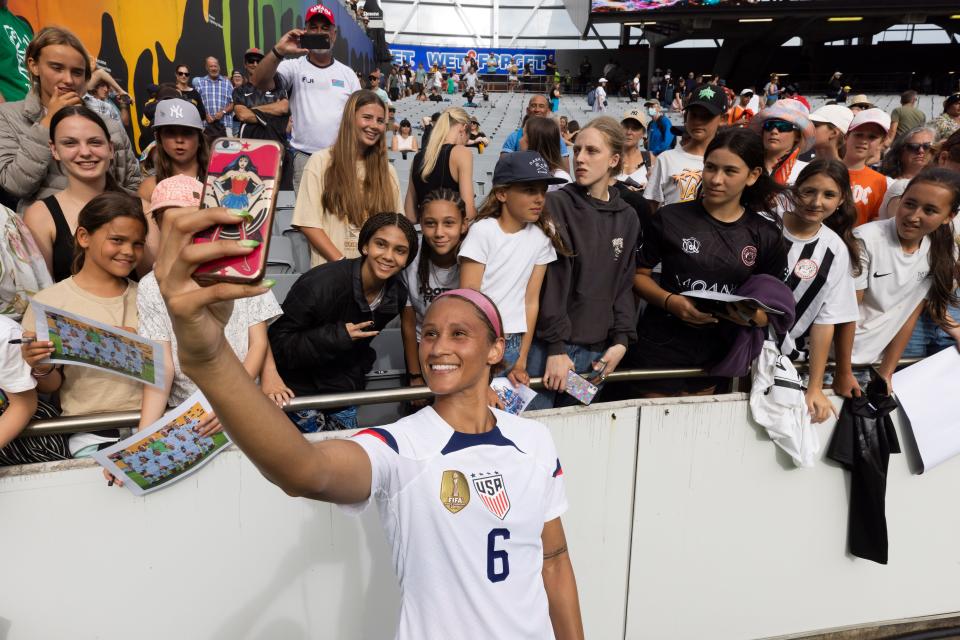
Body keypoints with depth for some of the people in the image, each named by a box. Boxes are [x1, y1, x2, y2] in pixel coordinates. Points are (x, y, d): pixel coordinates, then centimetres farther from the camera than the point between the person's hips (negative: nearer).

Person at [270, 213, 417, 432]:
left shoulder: (397, 294, -8)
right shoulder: (322, 283, -28)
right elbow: (277, 342, -24)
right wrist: (337, 336, -31)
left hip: (344, 388, 6)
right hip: (301, 387, -6)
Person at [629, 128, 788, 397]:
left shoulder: (766, 235, 1)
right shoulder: (669, 219, -7)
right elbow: (638, 274, -1)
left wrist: (753, 317, -17)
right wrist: (669, 301, -19)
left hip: (717, 353, 3)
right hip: (660, 349, -2)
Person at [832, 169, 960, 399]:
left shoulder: (941, 254, -1)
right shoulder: (867, 240, -18)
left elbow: (911, 313, 5)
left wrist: (886, 374, 3)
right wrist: (844, 372, -12)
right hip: (832, 355, -4)